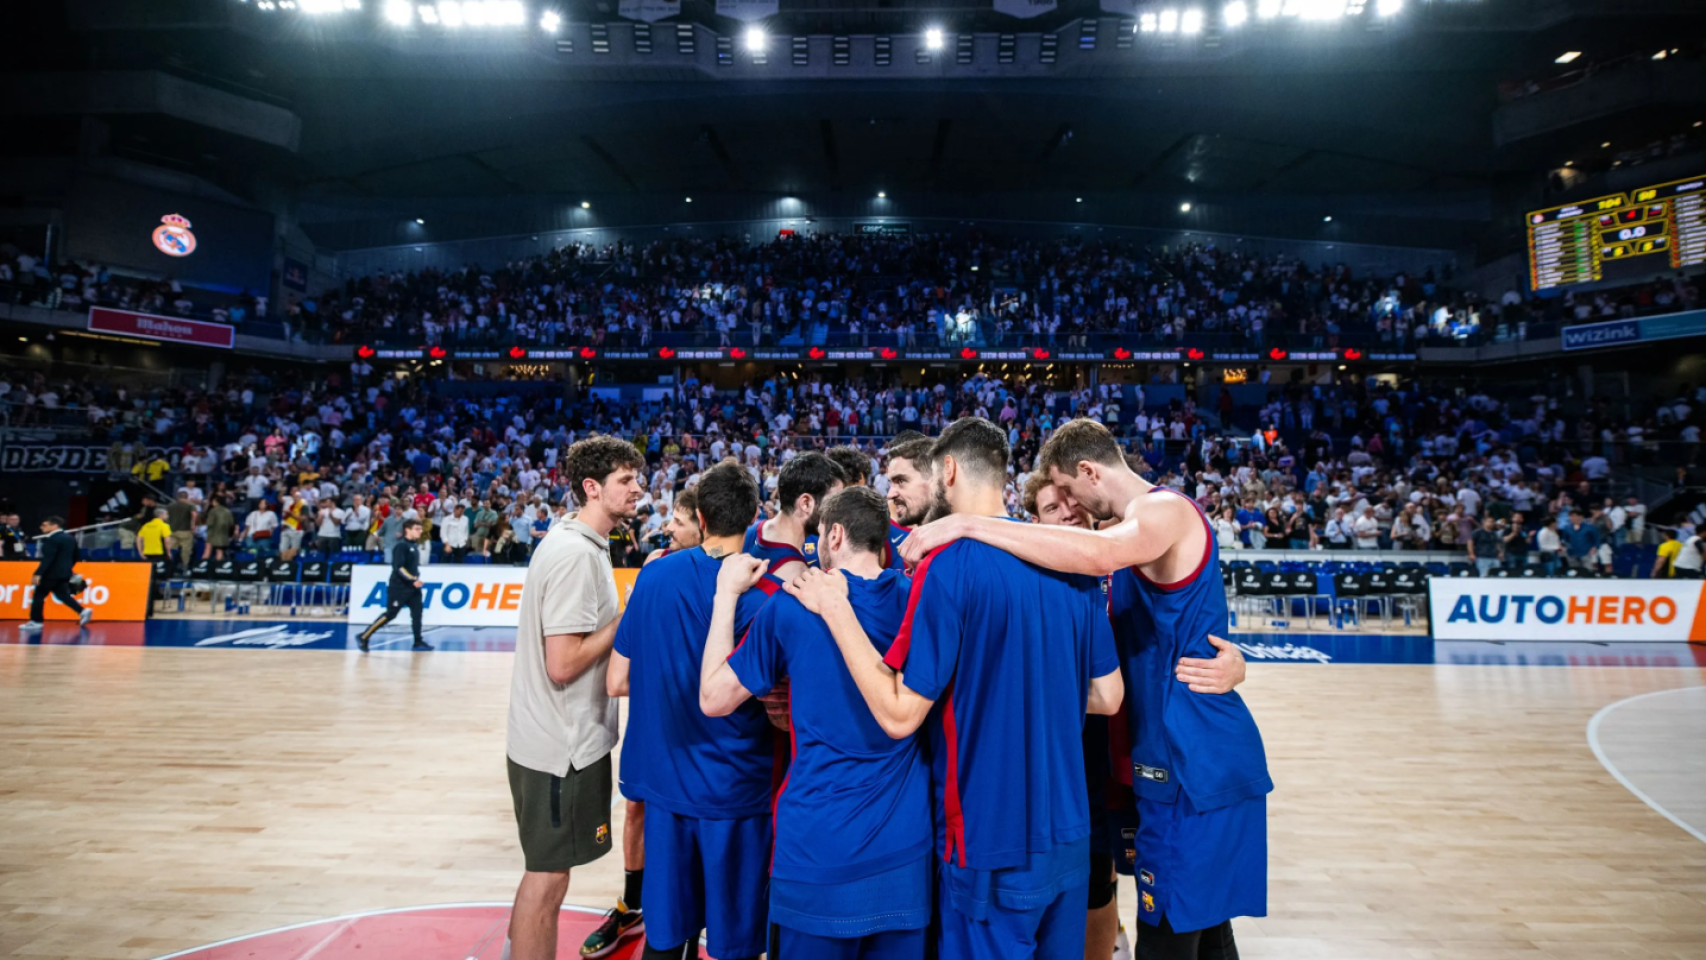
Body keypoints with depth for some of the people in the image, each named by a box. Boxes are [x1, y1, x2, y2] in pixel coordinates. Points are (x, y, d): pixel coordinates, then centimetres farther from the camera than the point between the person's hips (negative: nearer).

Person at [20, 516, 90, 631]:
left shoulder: (52, 539, -16)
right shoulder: (70, 538, 12)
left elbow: (48, 558, -24)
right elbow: (75, 557, 20)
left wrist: (38, 574, -26)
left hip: (52, 573, -9)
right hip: (65, 573, 9)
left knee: (38, 595, 2)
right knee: (62, 594, 14)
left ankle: (35, 621, 6)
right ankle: (82, 611, -2)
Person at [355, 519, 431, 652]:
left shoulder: (414, 546, 11)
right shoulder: (401, 546, -14)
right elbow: (398, 567, -21)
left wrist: (417, 580, 12)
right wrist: (414, 580, -23)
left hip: (412, 587, 8)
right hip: (399, 587, -8)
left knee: (417, 613, 4)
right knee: (390, 614, -4)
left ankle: (418, 642, 9)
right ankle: (363, 637, 7)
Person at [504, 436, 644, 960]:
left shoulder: (570, 540, 8)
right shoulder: (577, 554, -22)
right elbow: (563, 664, -25)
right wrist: (629, 618, -16)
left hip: (559, 738, 10)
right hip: (563, 745, -10)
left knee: (548, 869, 23)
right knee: (548, 874, 6)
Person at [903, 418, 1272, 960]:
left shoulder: (1165, 509, -17)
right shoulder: (1138, 524, 16)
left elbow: (1100, 554, -39)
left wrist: (969, 524, -38)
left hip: (1194, 766, -10)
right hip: (1208, 760, 10)